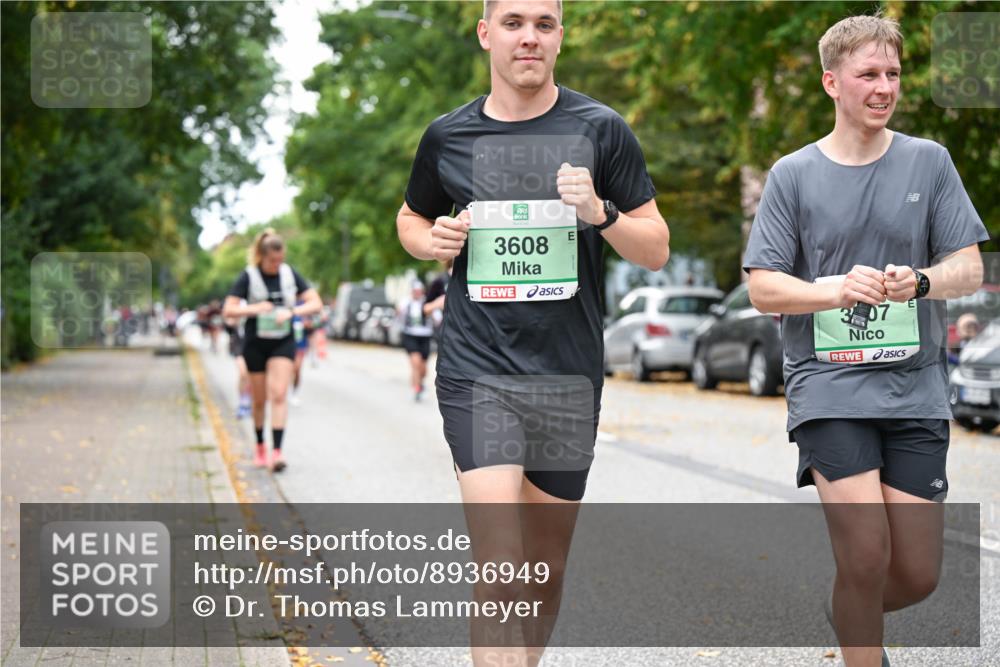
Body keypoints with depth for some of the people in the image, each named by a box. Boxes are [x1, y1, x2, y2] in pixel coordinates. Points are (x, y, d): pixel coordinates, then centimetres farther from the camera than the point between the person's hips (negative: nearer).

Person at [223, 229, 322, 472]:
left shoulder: (290, 274, 1)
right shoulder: (249, 276, -6)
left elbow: (316, 303, -1)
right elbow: (228, 310, -9)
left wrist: (291, 311, -17)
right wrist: (255, 309, -25)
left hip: (283, 343, 1)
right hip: (256, 344, -1)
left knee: (278, 395, -14)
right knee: (260, 400, 8)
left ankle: (277, 452, -19)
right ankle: (260, 447, 28)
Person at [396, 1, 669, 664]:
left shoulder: (601, 130, 1)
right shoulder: (449, 136, 4)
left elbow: (657, 249, 4)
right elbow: (411, 218, 23)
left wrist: (600, 213, -16)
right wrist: (433, 241, -1)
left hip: (569, 376, 1)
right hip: (477, 368, -1)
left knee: (546, 567, 12)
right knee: (499, 565, -15)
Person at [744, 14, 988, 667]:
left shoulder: (930, 161, 6)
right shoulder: (793, 174, 3)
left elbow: (970, 269, 3)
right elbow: (763, 288, 0)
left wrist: (920, 281, -19)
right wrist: (838, 289, -18)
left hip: (915, 387, 2)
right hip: (828, 385, -2)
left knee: (918, 574, 4)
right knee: (866, 555, -16)